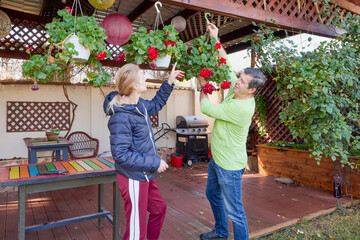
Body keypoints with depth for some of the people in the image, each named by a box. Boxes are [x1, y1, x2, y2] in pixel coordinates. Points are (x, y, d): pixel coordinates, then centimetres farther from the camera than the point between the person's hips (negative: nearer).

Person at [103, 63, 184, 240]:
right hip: (133, 179, -10)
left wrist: (170, 81, 21)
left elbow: (155, 104, 25)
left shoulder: (139, 104, 2)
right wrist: (155, 163, -21)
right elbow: (121, 155, -26)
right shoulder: (121, 116, -26)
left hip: (145, 176, 10)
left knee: (159, 209, 28)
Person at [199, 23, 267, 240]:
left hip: (229, 165, -10)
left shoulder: (241, 107, -30)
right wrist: (215, 39, 1)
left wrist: (203, 86, -4)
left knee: (234, 209, 5)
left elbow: (206, 108, -20)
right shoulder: (236, 91, -4)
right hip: (217, 158, 10)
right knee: (213, 195, 26)